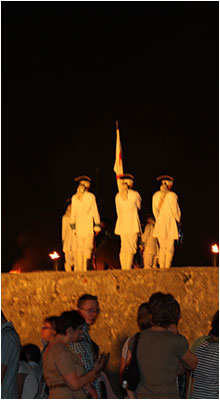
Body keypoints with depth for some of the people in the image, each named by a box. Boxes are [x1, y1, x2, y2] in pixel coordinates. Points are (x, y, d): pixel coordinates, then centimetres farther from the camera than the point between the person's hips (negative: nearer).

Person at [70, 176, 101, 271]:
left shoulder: (74, 197, 5)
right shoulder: (91, 196, -4)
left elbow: (73, 213, 8)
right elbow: (95, 212, -2)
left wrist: (73, 227, 14)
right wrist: (97, 226, 2)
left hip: (79, 225, 3)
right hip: (89, 224, -3)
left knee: (79, 248, 8)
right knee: (87, 248, -2)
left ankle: (78, 269, 6)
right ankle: (84, 269, -9)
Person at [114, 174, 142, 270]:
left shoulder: (118, 196, 6)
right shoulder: (135, 194, -5)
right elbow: (139, 207, 12)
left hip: (121, 225, 4)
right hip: (132, 224, -4)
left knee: (123, 248, 10)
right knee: (131, 248, -4)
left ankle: (123, 269, 9)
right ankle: (128, 269, -11)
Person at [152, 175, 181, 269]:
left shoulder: (155, 195, 4)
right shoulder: (172, 195, -11)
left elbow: (155, 211, 10)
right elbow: (175, 211, -5)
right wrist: (178, 219, 13)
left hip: (159, 225, 5)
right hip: (170, 224, -4)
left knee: (162, 248, 11)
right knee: (169, 249, 1)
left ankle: (161, 268, 5)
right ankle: (167, 268, -4)